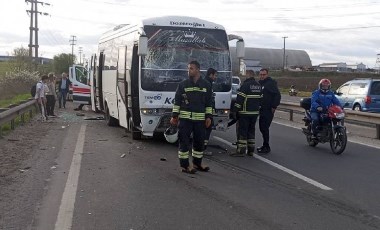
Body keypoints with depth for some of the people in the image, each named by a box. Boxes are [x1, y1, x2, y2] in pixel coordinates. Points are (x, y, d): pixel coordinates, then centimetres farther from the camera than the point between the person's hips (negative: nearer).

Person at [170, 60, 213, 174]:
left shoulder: (206, 85, 7)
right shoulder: (183, 84, 2)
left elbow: (209, 103, 10)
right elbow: (177, 101, 4)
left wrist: (209, 117, 3)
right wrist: (174, 116, -2)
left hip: (200, 118, 2)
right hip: (185, 117, -2)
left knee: (199, 141, 10)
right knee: (184, 141, -3)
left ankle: (197, 163, 25)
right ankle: (184, 165, 4)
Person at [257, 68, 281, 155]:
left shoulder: (271, 83, -10)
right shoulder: (260, 83, 16)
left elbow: (277, 95, -16)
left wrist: (274, 107, -17)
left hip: (268, 110, -9)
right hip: (262, 110, 9)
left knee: (264, 128, -10)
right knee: (262, 128, 12)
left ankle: (266, 147, -3)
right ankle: (265, 146, 23)